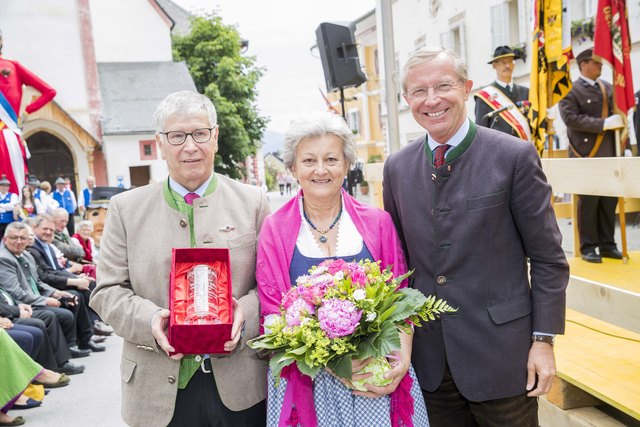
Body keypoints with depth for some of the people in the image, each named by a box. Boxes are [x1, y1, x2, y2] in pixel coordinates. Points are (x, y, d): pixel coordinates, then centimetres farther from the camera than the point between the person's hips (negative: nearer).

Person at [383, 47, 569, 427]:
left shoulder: (515, 157, -9)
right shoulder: (397, 167, 3)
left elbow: (547, 258, -6)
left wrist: (544, 339, -7)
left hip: (500, 355, -3)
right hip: (428, 357, 4)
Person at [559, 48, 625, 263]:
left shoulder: (608, 88, 17)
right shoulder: (572, 90, -2)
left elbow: (617, 112, 23)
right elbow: (570, 118, -15)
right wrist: (603, 124, -19)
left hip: (610, 155, 6)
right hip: (586, 155, -6)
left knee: (610, 201, 7)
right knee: (588, 202, -1)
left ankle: (607, 245, 17)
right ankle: (588, 247, 8)